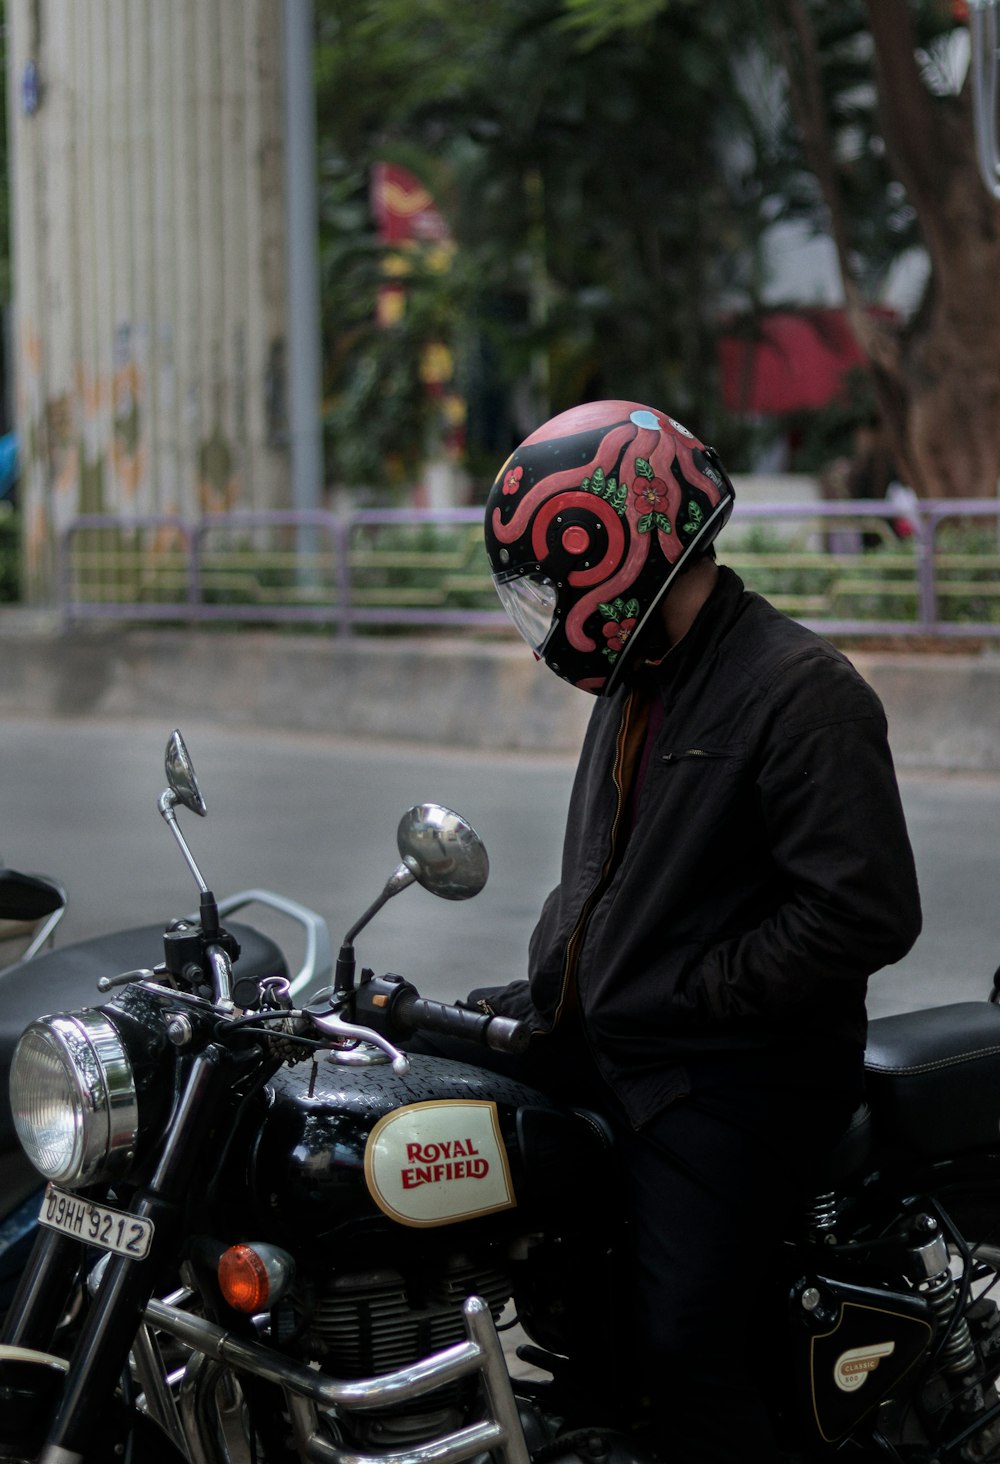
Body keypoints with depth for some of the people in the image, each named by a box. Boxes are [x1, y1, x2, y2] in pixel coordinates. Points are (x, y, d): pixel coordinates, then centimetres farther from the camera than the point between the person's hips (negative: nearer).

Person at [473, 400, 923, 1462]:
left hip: (728, 1083, -9)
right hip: (597, 1040, 9)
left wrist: (691, 993, -18)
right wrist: (544, 989, 13)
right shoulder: (637, 683, 16)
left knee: (690, 1347, -19)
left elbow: (866, 913, -24)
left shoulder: (802, 690, -16)